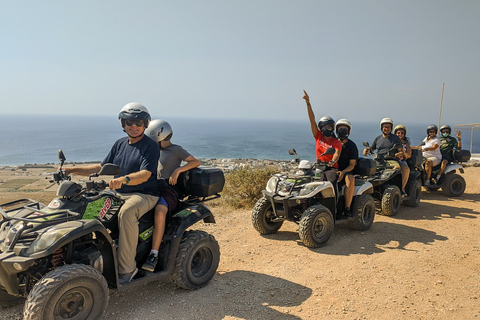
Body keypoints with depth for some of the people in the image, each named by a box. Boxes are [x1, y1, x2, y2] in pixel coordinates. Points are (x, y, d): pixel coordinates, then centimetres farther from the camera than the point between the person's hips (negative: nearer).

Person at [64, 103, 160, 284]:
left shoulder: (151, 147, -7)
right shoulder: (120, 144, 14)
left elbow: (145, 174, -22)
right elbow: (103, 168, 19)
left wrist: (124, 179, -42)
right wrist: (73, 170, 9)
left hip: (144, 195, -7)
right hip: (118, 194, 8)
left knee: (126, 212, -37)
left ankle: (127, 269, -27)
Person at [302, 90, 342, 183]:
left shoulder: (336, 142, 4)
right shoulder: (318, 136, 12)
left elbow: (337, 153, -13)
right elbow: (312, 120, 7)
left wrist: (333, 161, -38)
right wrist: (308, 103, 1)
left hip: (332, 168, -3)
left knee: (331, 181, -31)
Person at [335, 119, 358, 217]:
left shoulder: (351, 145, 4)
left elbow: (352, 164, -2)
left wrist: (343, 172, -22)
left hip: (346, 171, -2)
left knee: (350, 179, -35)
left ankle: (347, 208, -29)